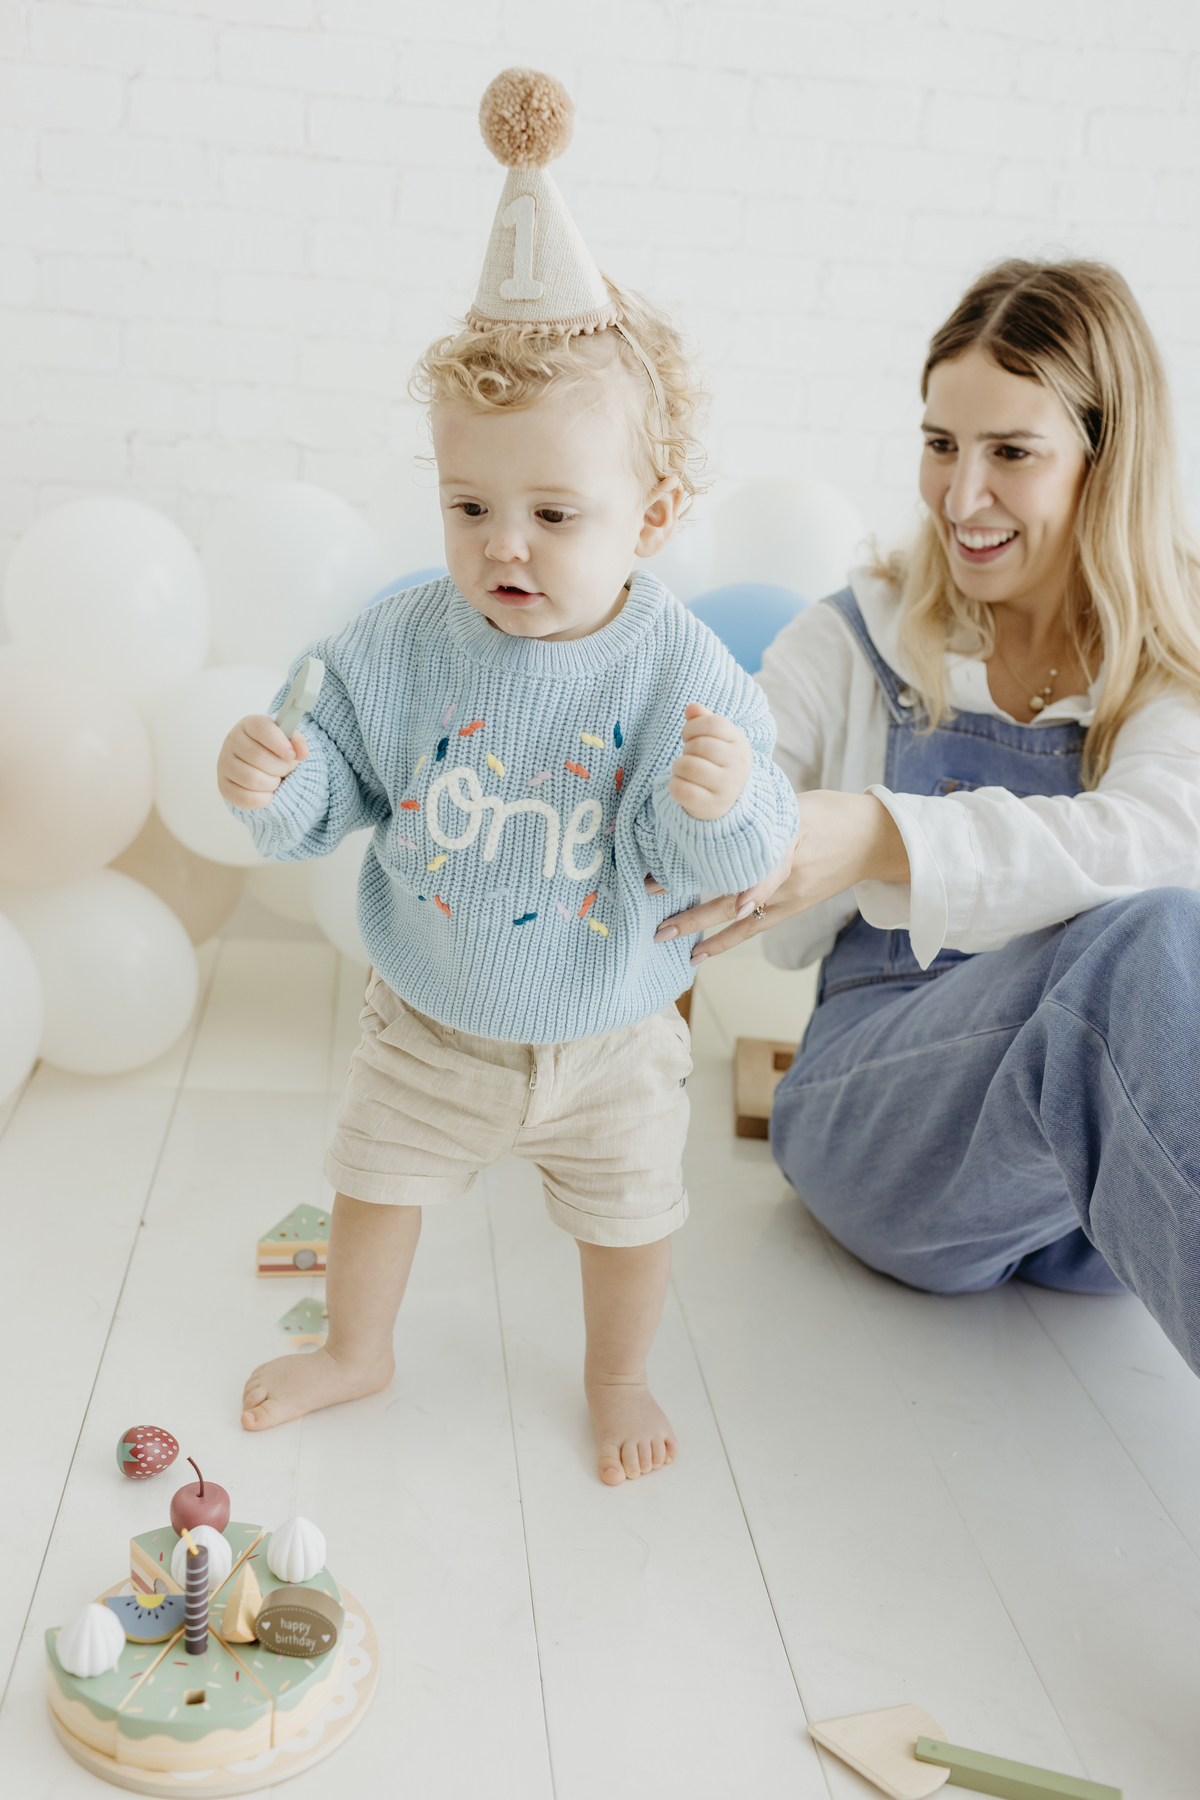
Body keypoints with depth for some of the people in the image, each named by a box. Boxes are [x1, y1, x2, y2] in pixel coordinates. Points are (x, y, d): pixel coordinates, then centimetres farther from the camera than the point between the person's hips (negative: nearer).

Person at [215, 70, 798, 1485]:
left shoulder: (677, 669, -22)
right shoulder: (403, 646, -16)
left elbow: (729, 862, -22)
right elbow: (338, 785, -8)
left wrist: (724, 803, -44)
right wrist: (276, 782, -29)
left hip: (606, 1035, -1)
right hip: (430, 1020, 2)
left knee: (628, 1211, 18)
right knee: (377, 1173, 21)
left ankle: (616, 1376, 48)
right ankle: (356, 1351, 50)